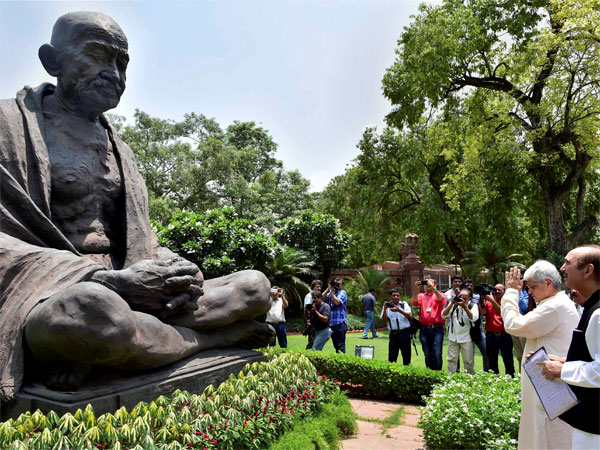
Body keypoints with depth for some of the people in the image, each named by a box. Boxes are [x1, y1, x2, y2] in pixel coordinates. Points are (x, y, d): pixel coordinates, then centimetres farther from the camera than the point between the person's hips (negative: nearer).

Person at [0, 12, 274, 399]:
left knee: (256, 286, -3)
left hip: (124, 297, 5)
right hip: (51, 301, -5)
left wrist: (177, 271, -4)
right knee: (91, 308, -41)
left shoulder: (120, 149, 21)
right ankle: (214, 338, -13)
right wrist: (109, 281, -21)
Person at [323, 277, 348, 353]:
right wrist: (328, 288, 1)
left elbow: (337, 302, -20)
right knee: (336, 344, 16)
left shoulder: (342, 293, -5)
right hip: (332, 323, 8)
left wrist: (331, 291, -12)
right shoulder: (332, 293, 17)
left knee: (340, 345, -8)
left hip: (340, 323, -8)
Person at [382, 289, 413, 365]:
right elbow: (385, 320, 0)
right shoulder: (387, 306, 8)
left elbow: (410, 316, -9)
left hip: (404, 333, 0)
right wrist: (385, 309, -14)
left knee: (406, 355, 6)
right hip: (393, 333, 0)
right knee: (392, 356, -1)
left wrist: (399, 310, -22)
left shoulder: (404, 304, 7)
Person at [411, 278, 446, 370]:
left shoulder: (438, 295, 9)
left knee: (437, 354, -9)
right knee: (427, 355, 7)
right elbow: (414, 302, -6)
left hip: (437, 329, -2)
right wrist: (416, 288, -18)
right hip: (424, 329, 2)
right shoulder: (421, 295, 14)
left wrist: (433, 289, -25)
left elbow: (442, 301, -14)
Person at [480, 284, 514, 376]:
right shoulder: (488, 302, 9)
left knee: (508, 360, 0)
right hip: (491, 334, 3)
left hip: (504, 334, -2)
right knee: (492, 360, 10)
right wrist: (482, 300, -17)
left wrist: (492, 300, -21)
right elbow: (482, 312, -7)